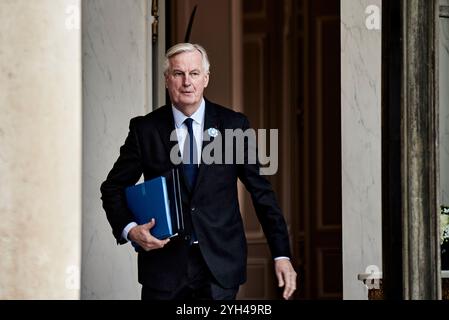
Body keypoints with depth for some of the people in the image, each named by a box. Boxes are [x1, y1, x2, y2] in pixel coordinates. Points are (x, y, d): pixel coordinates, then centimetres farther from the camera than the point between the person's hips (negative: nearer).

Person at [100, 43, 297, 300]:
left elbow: (261, 190, 3)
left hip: (221, 266, 0)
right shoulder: (145, 129, 1)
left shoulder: (234, 125, 1)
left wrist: (282, 255, -1)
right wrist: (129, 229, -10)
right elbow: (113, 187, 9)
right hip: (164, 263, 0)